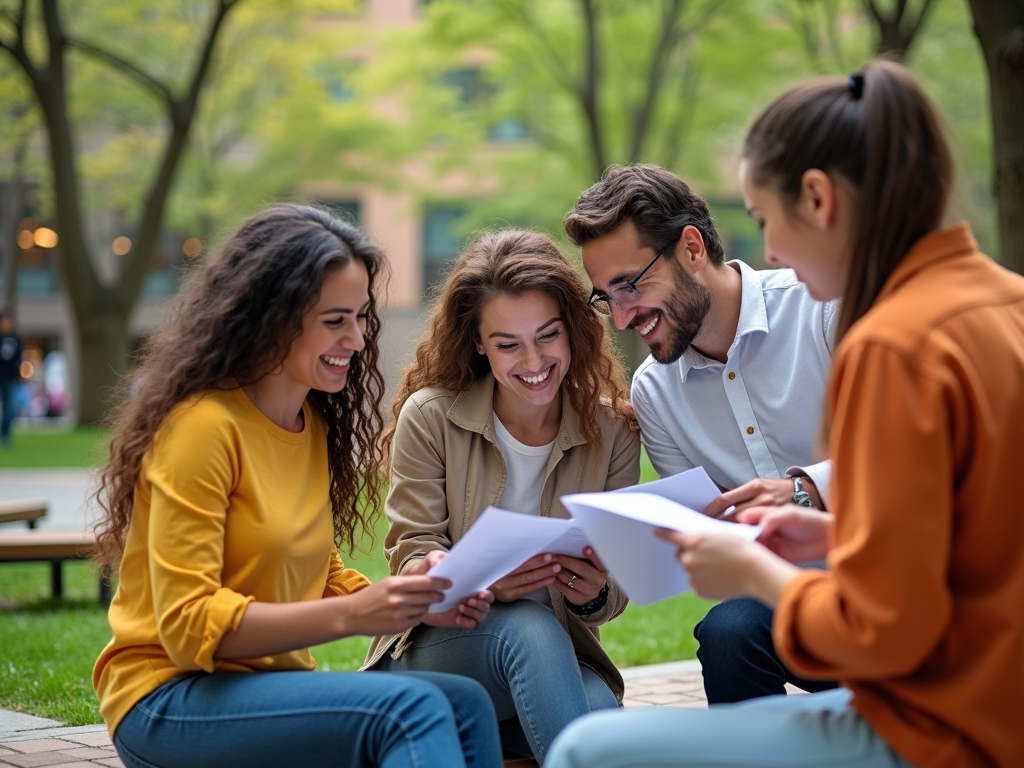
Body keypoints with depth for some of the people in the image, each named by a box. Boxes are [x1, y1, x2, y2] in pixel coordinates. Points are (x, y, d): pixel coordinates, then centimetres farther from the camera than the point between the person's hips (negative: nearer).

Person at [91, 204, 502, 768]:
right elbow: (189, 624, -17)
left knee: (467, 706, -19)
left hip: (268, 685, 8)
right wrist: (351, 615, -25)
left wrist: (418, 597, -5)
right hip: (170, 700, -7)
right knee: (410, 706, -30)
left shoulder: (315, 425, 12)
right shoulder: (202, 424, -14)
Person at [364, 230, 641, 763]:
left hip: (558, 659, 2)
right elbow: (412, 560, -7)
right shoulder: (430, 416, -5)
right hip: (435, 649, -1)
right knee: (530, 627, -36)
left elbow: (615, 588, 1)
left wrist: (594, 594, -24)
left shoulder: (611, 430, 1)